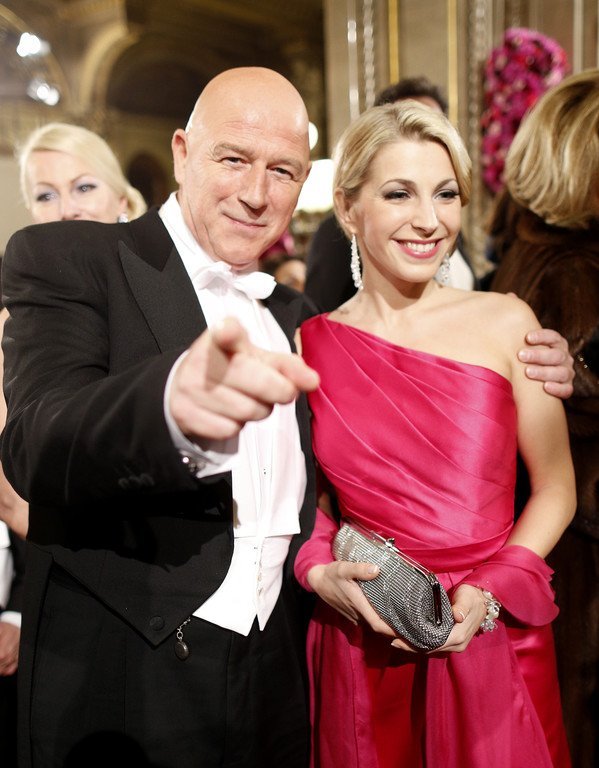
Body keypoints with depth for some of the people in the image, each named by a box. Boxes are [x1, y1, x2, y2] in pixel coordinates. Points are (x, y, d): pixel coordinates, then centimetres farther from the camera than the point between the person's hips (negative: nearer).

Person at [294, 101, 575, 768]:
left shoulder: (504, 323, -6)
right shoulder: (308, 347, -4)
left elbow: (554, 490, 0)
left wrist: (489, 593, -12)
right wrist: (321, 573, -8)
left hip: (495, 642, 0)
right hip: (363, 655, 1)